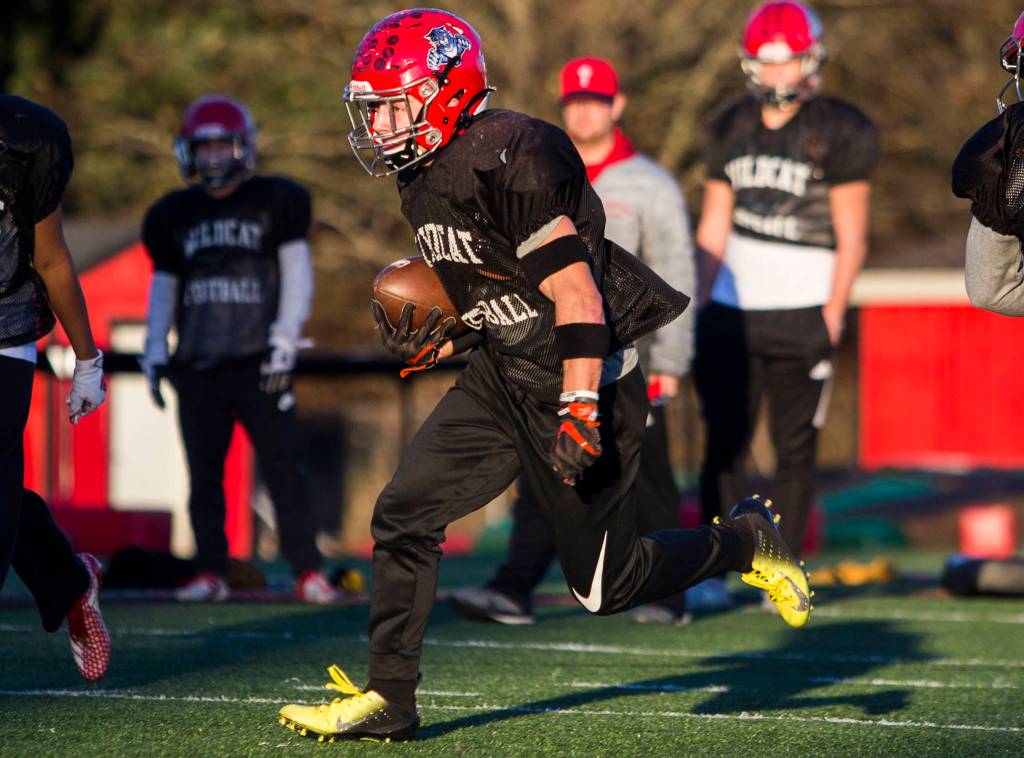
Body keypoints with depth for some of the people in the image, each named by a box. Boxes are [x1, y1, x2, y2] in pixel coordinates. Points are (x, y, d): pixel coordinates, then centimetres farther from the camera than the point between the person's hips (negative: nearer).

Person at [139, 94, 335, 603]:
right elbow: (163, 286, 20)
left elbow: (297, 272, 3)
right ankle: (210, 572, 9)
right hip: (197, 364, 4)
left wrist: (285, 338, -7)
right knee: (204, 474, 3)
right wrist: (155, 349, 10)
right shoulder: (175, 215, 14)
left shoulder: (273, 202, 4)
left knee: (281, 468, -7)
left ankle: (308, 571, -4)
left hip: (258, 359, -4)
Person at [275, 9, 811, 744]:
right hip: (501, 377, 9)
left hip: (583, 377, -9)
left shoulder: (511, 159, -23)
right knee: (403, 516, -1)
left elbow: (575, 291, -25)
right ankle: (387, 699, 6)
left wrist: (580, 407, -28)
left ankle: (746, 541, 24)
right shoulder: (425, 176, 7)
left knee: (603, 584, 0)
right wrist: (445, 337, 3)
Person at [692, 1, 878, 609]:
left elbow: (851, 238, -5)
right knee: (724, 444, 0)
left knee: (796, 450, 0)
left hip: (801, 312, -4)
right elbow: (714, 228, 14)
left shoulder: (840, 132, -4)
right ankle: (713, 575, 3)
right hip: (733, 309, 4)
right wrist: (701, 308, 7)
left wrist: (832, 318, -11)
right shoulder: (730, 129, 10)